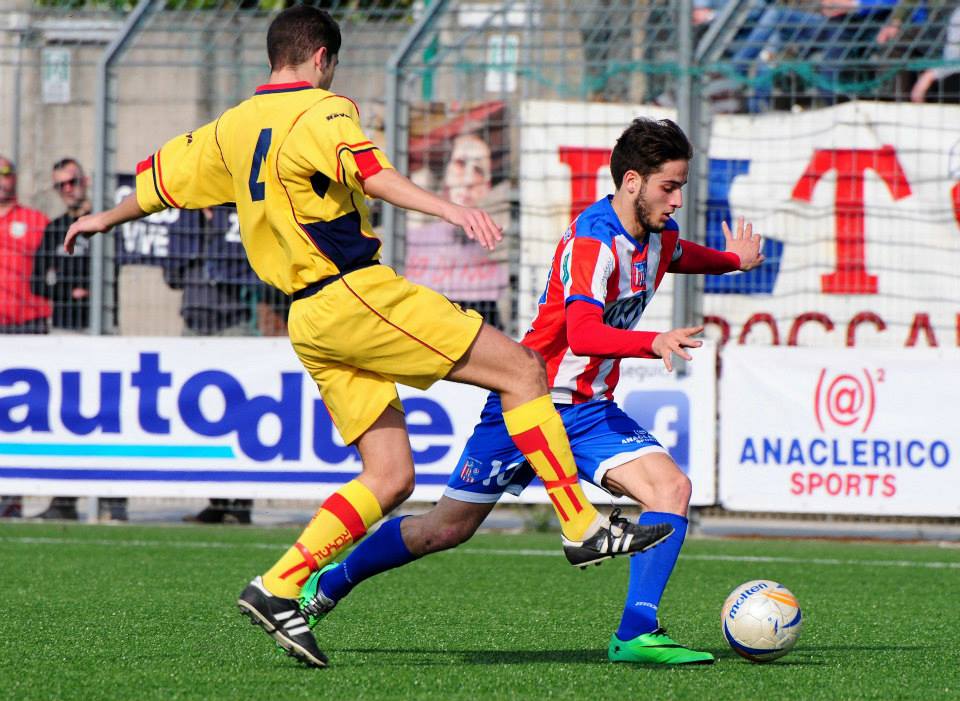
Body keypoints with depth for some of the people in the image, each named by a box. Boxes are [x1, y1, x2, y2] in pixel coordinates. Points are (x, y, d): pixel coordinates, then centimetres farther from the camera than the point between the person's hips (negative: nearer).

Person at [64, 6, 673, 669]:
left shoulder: (231, 128, 16)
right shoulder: (321, 111, -7)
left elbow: (160, 178, 31)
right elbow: (370, 172, -27)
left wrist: (105, 219, 50)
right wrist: (453, 209, -39)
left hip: (310, 318, 8)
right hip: (359, 294, -8)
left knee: (390, 477, 8)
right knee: (524, 370, -3)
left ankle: (278, 588, -2)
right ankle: (583, 527, -7)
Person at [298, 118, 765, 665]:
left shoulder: (660, 234, 3)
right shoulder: (591, 242, -24)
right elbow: (582, 334, -41)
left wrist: (731, 260, 31)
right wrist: (652, 344, -54)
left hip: (592, 410, 7)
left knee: (672, 488, -19)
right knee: (446, 529, 5)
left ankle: (636, 634, -22)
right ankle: (329, 585, 28)